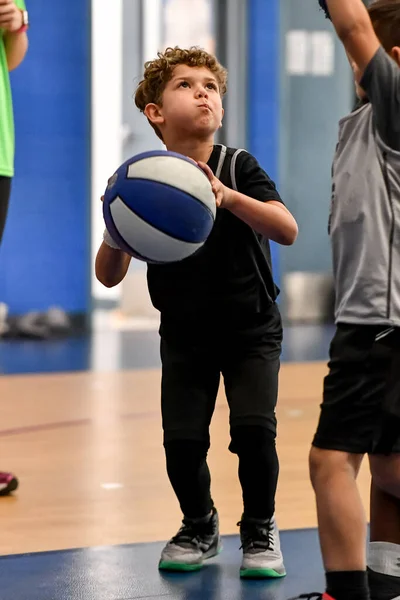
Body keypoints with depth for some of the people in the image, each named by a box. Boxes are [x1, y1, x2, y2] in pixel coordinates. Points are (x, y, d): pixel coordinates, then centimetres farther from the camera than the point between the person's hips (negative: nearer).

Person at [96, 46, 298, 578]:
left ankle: (260, 530, 10)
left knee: (253, 429, -17)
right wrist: (116, 236, -33)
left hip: (251, 329, -2)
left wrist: (228, 197, -46)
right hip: (184, 334, 2)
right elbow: (109, 278, -11)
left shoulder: (238, 169, -15)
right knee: (182, 438, -9)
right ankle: (200, 527, 21)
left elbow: (288, 230, -30)